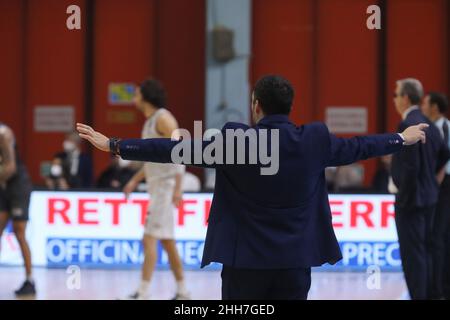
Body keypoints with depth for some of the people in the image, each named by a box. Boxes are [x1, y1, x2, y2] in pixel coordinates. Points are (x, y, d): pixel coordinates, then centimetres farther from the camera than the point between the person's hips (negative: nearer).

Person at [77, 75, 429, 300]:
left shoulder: (233, 138, -9)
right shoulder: (315, 140, -1)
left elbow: (174, 149, -8)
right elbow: (356, 148, 15)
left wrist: (114, 145, -3)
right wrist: (403, 138, 34)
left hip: (245, 259, -2)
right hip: (295, 261, 2)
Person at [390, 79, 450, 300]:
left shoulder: (408, 125, -18)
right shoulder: (429, 125, 10)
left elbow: (411, 166, -22)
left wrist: (403, 196, -14)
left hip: (412, 198, -9)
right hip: (429, 196, 9)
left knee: (413, 254, -5)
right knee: (426, 250, 14)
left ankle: (418, 295, -5)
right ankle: (428, 294, 19)